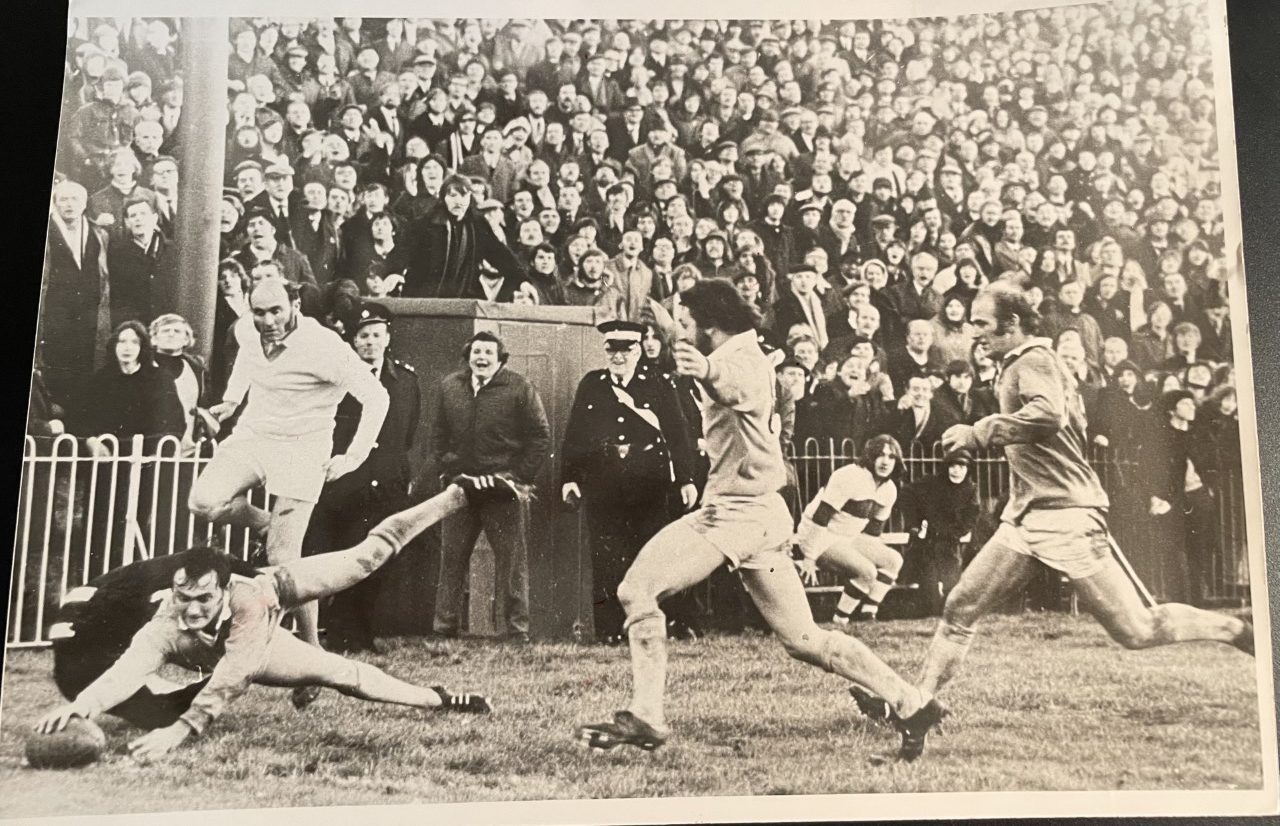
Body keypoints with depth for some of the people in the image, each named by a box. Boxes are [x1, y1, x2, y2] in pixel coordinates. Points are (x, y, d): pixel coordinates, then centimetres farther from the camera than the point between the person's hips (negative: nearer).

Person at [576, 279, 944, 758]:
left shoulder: (743, 359, -14)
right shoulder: (744, 356, 18)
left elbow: (739, 383, -41)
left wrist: (708, 370, -62)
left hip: (738, 512, -11)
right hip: (757, 512, 11)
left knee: (637, 589, -10)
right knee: (803, 639, 13)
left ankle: (645, 718, -10)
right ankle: (911, 703, 16)